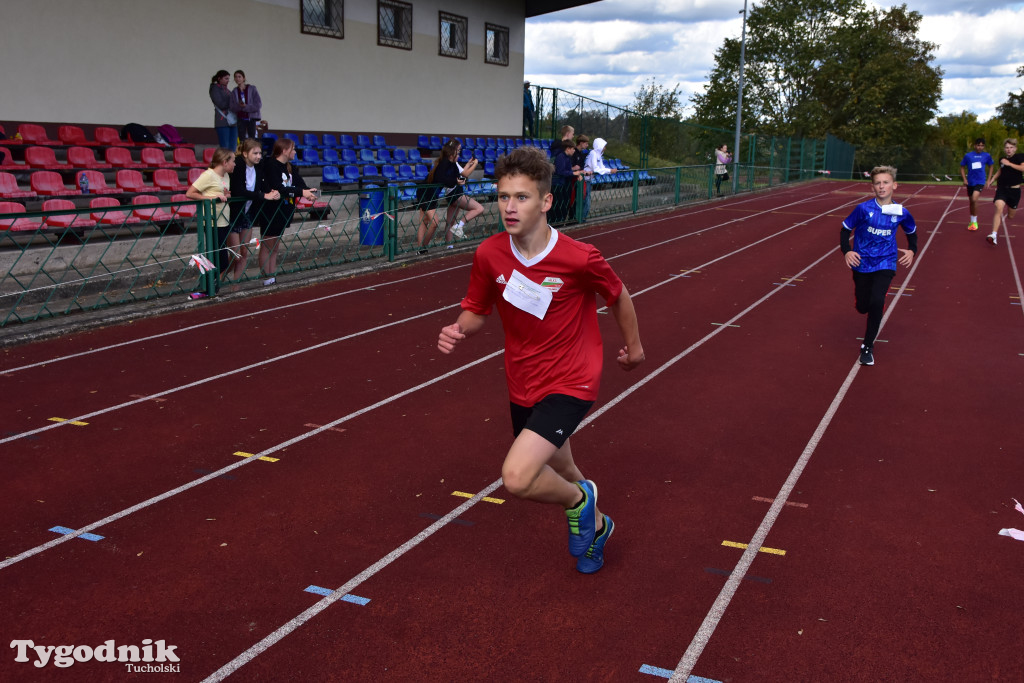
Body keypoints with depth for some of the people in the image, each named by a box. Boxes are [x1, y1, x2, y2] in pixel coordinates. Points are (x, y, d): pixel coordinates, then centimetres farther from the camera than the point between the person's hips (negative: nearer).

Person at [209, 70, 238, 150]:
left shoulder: (227, 90, 20)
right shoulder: (215, 89, 1)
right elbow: (221, 105, -10)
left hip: (233, 121, 6)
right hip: (223, 122, -6)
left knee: (233, 148, 2)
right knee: (225, 148, -10)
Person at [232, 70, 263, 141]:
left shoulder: (252, 89, -2)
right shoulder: (234, 92, 6)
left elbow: (258, 105, -8)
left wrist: (246, 107, -16)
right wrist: (239, 106, -21)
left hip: (251, 119, -2)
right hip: (240, 120, 2)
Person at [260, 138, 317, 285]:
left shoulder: (288, 167, 12)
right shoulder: (271, 165, -13)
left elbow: (300, 183, 3)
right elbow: (279, 189, -23)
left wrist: (309, 192, -19)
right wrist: (301, 192, -25)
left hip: (284, 211, 8)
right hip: (271, 211, -8)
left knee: (275, 247, 13)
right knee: (267, 246, 0)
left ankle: (272, 277, 19)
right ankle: (267, 279, 5)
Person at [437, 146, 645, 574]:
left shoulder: (580, 258, -22)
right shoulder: (489, 254, -12)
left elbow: (617, 296, -1)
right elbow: (477, 311, 4)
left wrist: (633, 345, 14)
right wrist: (459, 330, -20)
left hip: (570, 383, -5)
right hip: (523, 386, 5)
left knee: (517, 477, -25)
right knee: (557, 476, 26)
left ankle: (579, 500, 9)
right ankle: (594, 525, 60)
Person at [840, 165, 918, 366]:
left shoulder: (901, 213, -5)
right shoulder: (864, 209, -12)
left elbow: (912, 231, 15)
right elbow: (845, 229, -1)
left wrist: (912, 250, 0)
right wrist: (846, 251, -15)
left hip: (885, 264, 0)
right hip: (862, 263, 0)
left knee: (877, 302, -20)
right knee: (862, 307, 7)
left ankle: (868, 346, -3)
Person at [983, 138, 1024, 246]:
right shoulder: (1002, 159, 6)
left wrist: (1009, 164, -26)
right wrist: (992, 180, 15)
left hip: (1014, 189, -1)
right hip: (1002, 188, 1)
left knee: (1010, 216, 13)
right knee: (999, 208, -24)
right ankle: (994, 235, -31)